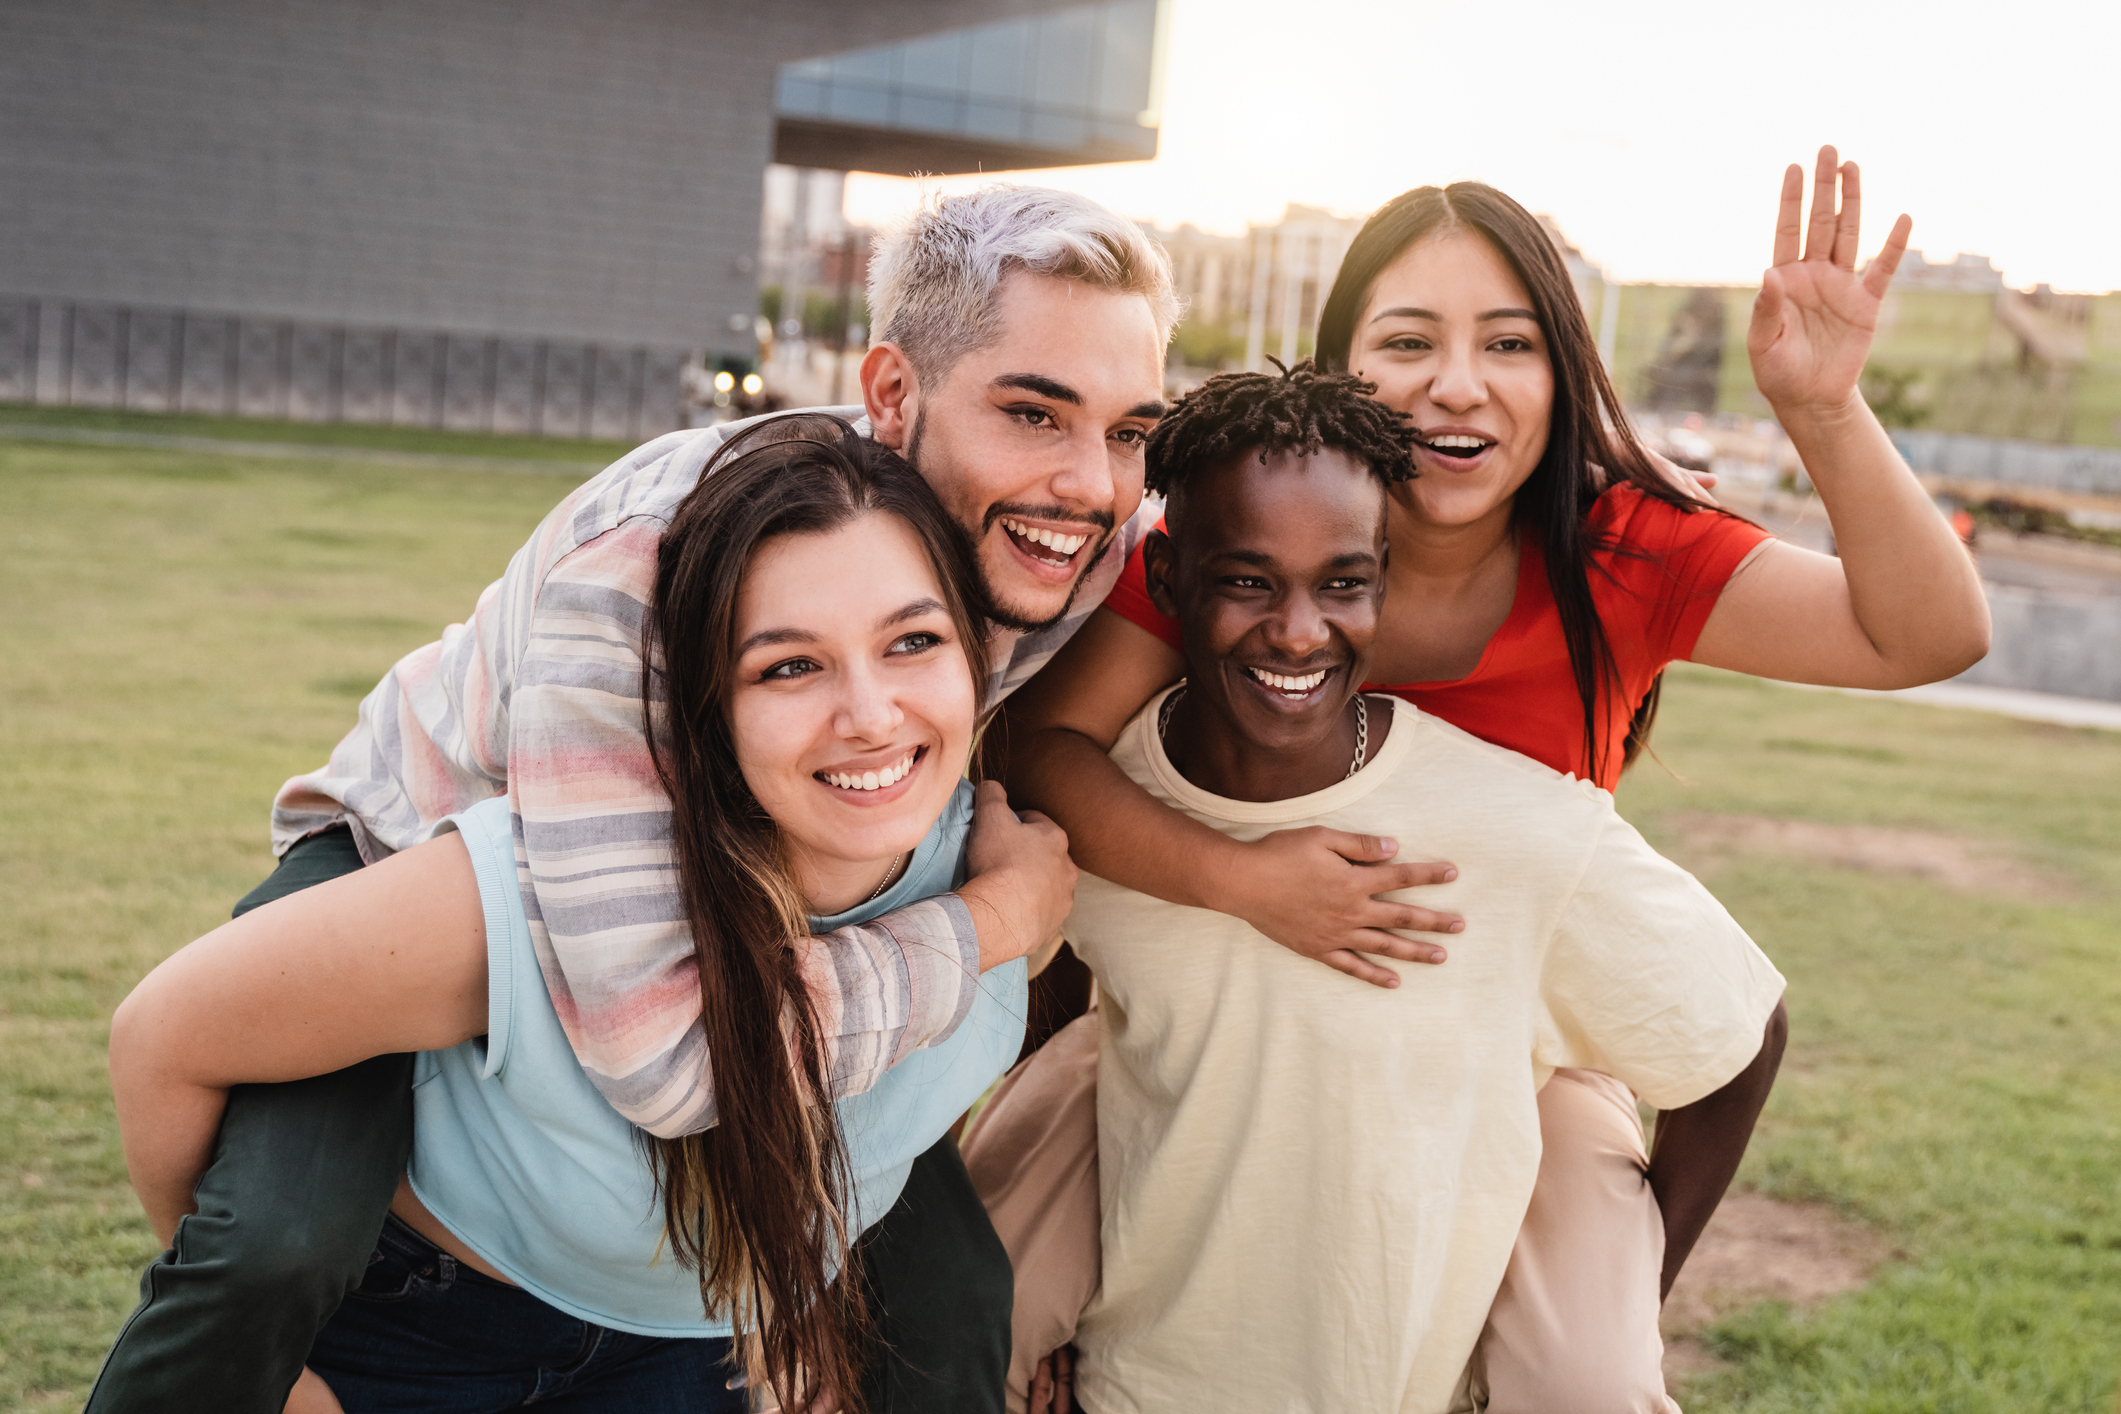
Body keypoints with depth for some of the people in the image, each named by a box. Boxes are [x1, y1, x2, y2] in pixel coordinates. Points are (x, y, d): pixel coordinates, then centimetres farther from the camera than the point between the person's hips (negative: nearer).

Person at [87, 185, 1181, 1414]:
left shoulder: (1085, 546, -21)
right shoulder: (646, 562, -40)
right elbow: (664, 1059, -43)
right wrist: (993, 921, -33)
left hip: (724, 908, 5)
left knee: (949, 1288, -7)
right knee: (277, 1250, -30)